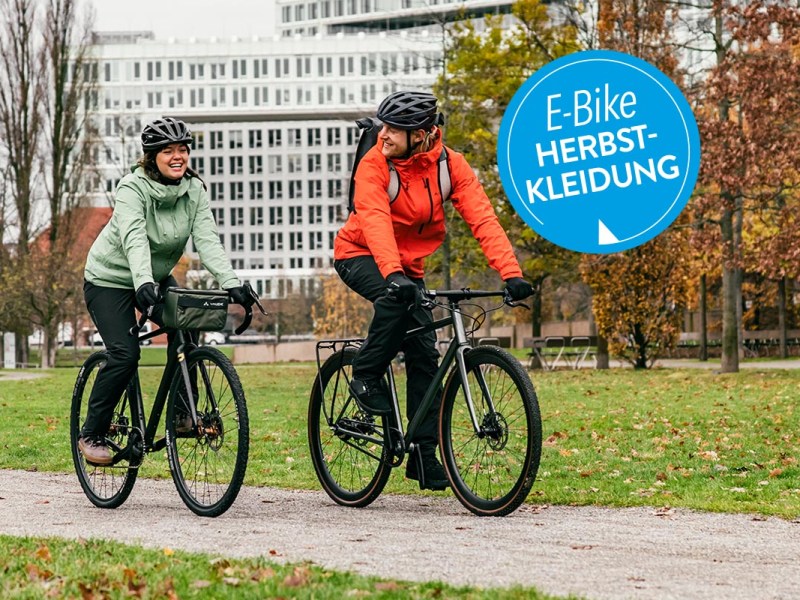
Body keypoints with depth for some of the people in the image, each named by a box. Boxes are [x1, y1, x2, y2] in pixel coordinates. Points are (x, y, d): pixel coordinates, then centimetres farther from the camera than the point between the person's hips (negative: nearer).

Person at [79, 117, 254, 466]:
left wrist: (231, 283, -34)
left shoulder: (194, 190, -9)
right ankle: (91, 435, -6)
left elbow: (207, 239, -19)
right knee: (124, 354, -19)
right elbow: (134, 239, -39)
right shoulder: (133, 188, -24)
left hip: (157, 278, 5)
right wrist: (143, 283, -56)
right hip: (110, 279, -5)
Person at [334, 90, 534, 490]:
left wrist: (511, 274, -33)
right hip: (359, 255, -4)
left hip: (408, 264, 4)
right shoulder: (374, 165, -23)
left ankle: (424, 456, 1)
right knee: (396, 299, -36)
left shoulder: (449, 165, -14)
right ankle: (366, 377, -14)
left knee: (424, 355, -6)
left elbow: (482, 218, -21)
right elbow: (375, 221, -37)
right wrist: (393, 275, -53)